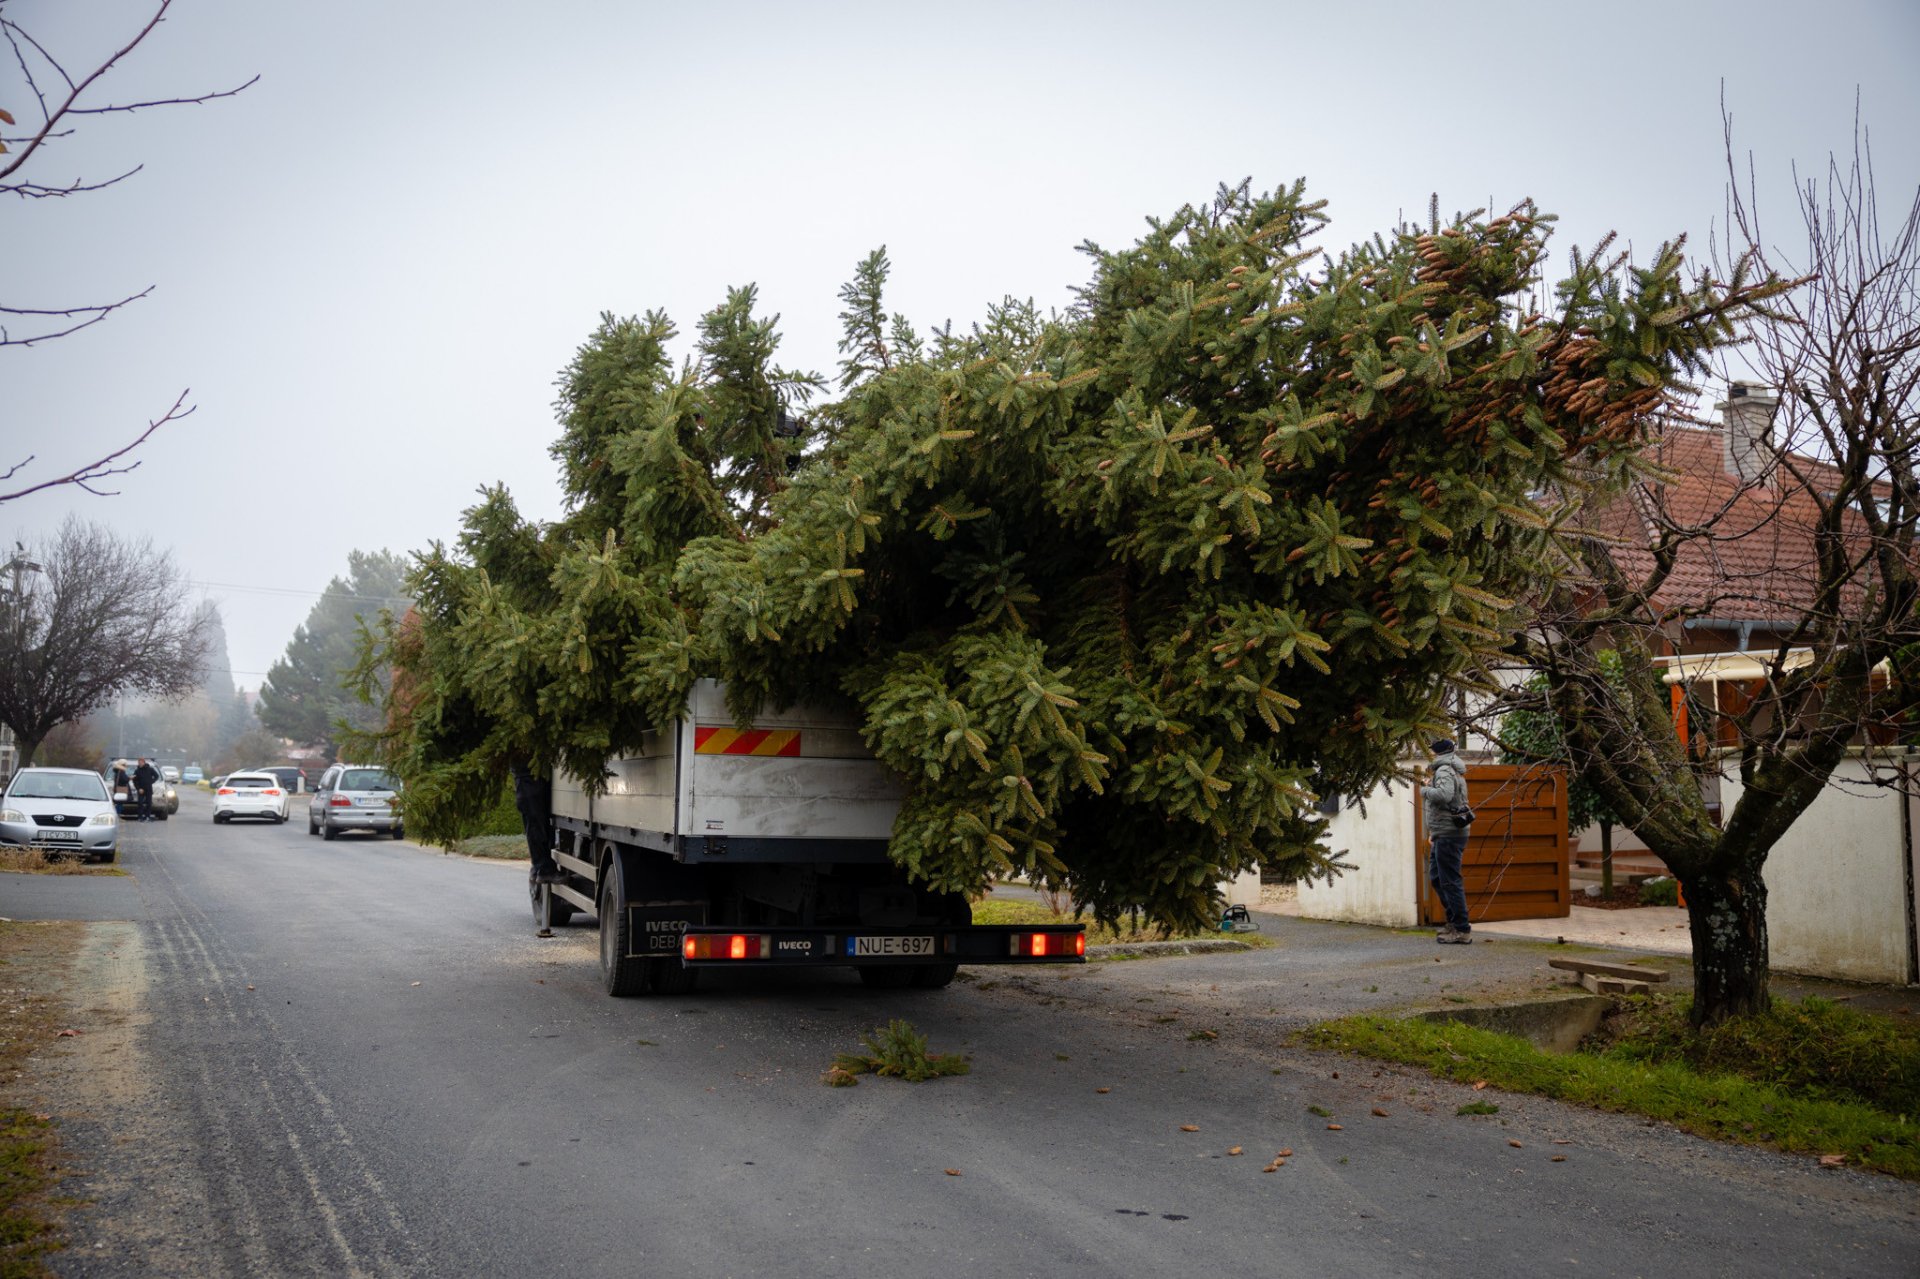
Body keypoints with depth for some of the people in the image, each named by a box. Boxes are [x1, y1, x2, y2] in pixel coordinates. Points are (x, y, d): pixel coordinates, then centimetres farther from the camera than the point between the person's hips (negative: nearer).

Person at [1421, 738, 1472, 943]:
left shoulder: (1445, 770, -14)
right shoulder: (1452, 770, 17)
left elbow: (1444, 795, -32)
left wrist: (1425, 790, -14)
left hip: (1448, 834, -10)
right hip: (1444, 834, 10)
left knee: (1450, 881, -7)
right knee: (1436, 878, 18)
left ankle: (1462, 930, -4)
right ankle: (1455, 920, 22)